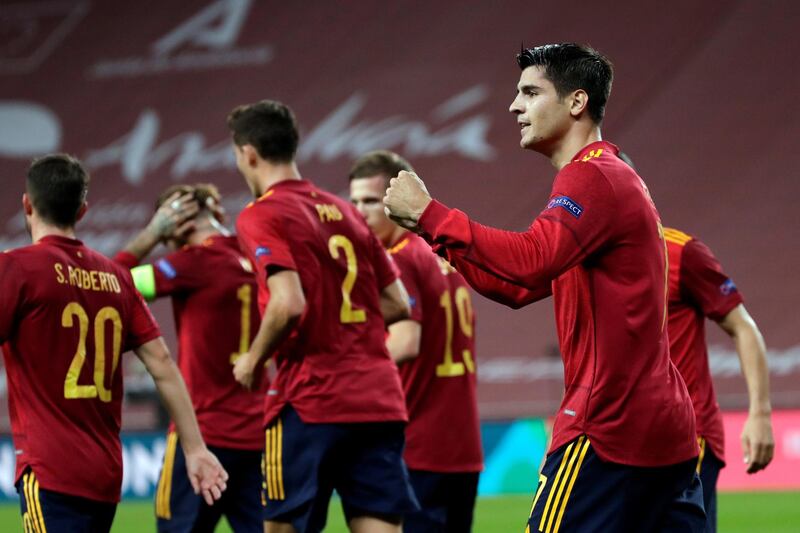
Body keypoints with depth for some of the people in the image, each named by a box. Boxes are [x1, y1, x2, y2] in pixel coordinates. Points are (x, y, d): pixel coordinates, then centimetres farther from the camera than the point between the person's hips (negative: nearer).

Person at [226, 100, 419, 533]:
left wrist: (252, 361, -4)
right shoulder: (344, 212, 16)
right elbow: (397, 303, 17)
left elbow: (289, 304, -18)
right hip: (378, 398, 6)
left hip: (310, 402, -6)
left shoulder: (262, 216, -5)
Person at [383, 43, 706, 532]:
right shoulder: (612, 178, 21)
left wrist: (429, 213, -21)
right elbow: (519, 287, 21)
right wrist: (434, 231, 11)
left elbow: (529, 263, -28)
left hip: (607, 433, -10)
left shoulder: (592, 178, -11)